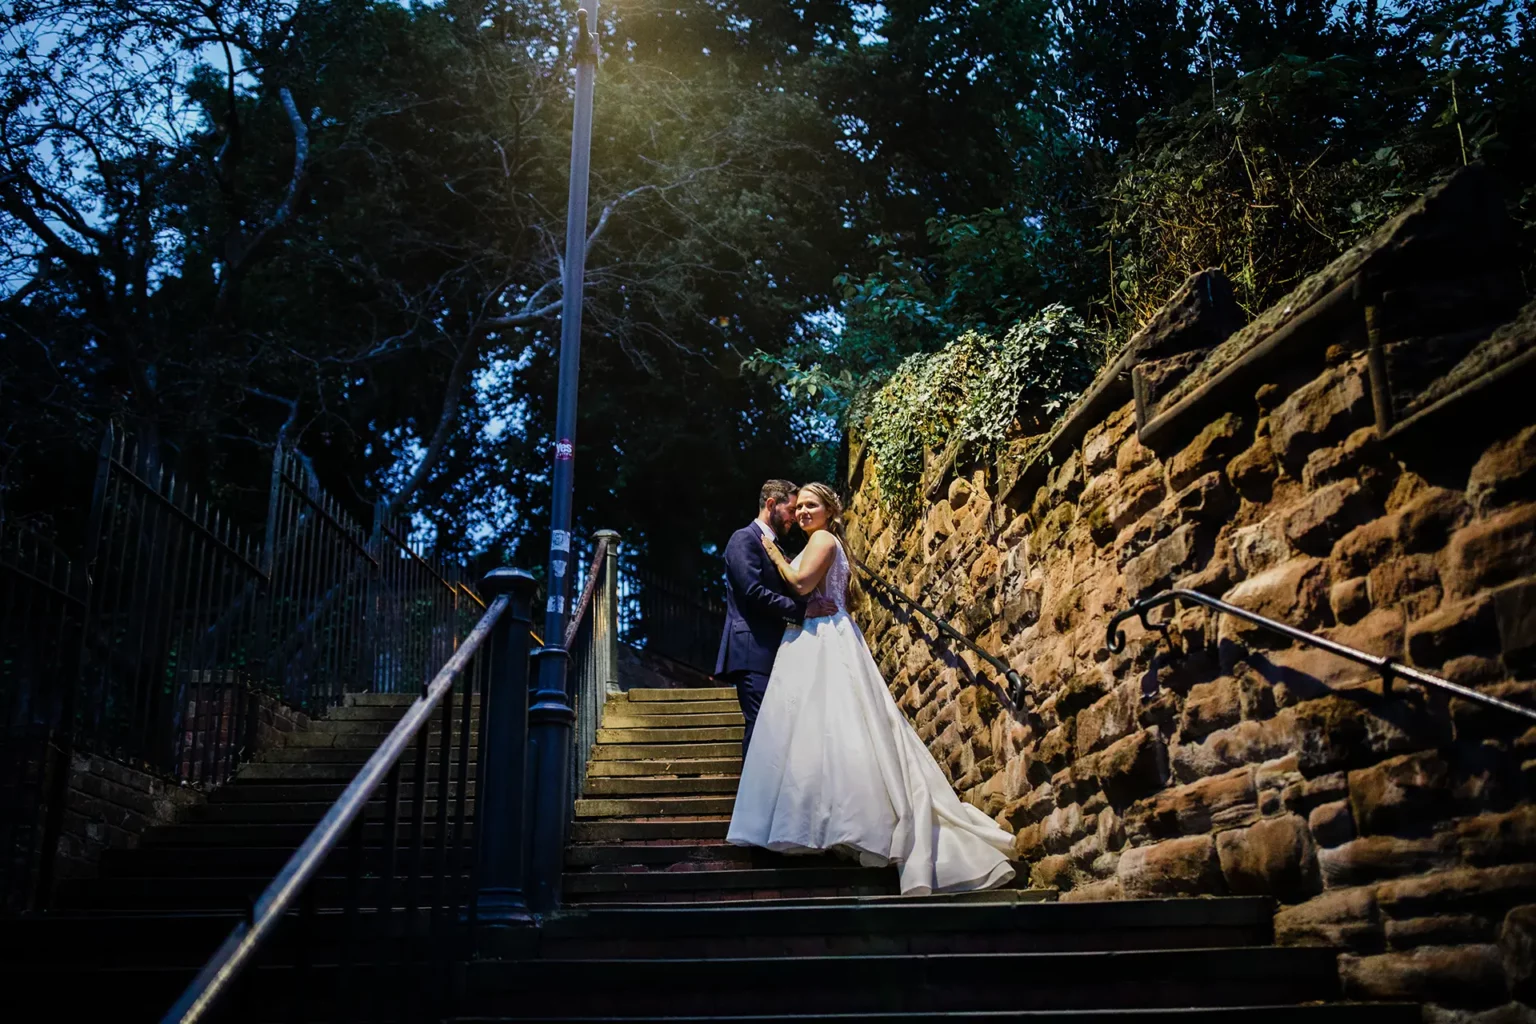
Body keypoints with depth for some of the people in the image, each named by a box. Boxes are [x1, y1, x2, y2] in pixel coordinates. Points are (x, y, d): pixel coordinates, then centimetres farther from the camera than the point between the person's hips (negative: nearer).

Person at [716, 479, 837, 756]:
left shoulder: (775, 547, 23)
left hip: (773, 652, 9)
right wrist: (804, 609, -18)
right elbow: (754, 592, -18)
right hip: (753, 652, -9)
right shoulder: (744, 539, -6)